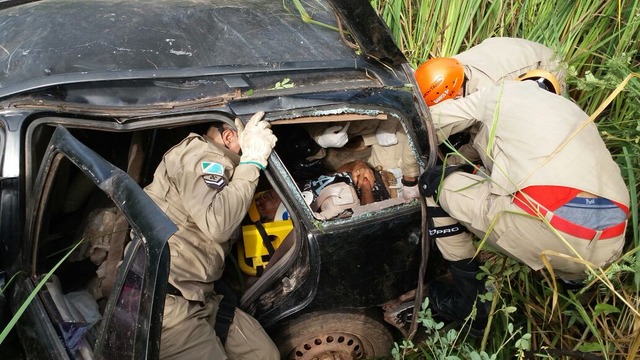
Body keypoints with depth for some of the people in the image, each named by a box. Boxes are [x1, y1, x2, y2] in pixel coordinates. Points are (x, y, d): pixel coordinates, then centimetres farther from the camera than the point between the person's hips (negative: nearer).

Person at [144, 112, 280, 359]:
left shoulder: (213, 163, 22)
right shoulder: (200, 153, -11)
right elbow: (217, 224, -26)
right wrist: (252, 160, -18)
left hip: (198, 296, 10)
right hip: (163, 298, -9)